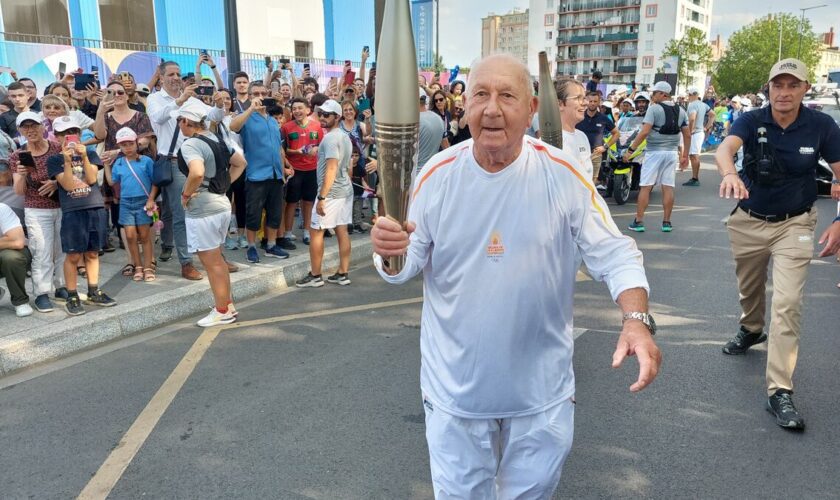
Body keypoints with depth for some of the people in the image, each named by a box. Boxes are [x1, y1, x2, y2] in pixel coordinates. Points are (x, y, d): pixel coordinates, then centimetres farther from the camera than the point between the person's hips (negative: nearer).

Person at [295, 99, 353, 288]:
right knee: (342, 231, 10)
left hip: (331, 193, -9)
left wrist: (322, 197, -24)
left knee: (316, 231, -1)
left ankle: (315, 276, 5)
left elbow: (331, 169, -24)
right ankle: (343, 274, 13)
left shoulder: (330, 138, -16)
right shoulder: (345, 137, 15)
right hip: (346, 190, 9)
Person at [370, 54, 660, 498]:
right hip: (455, 382, 0)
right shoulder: (438, 175, -9)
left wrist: (636, 319, -27)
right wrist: (390, 254, -28)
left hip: (542, 386, 0)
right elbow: (405, 267, -5)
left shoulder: (563, 174, -12)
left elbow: (613, 255, -10)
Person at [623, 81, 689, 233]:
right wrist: (685, 155, 18)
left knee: (645, 187, -1)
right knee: (668, 187, 7)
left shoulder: (654, 108, -9)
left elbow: (645, 131, -18)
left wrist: (631, 149, -14)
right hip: (672, 152, 5)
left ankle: (638, 222, -1)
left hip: (654, 152, -5)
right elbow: (687, 135, 10)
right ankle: (666, 222, 10)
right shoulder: (681, 111, 10)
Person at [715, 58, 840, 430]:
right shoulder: (751, 121, -13)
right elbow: (725, 147, -34)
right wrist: (729, 172, -57)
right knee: (749, 290, 22)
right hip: (749, 221, 2)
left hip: (794, 224, -1)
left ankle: (780, 391, -7)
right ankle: (751, 330, 55)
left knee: (787, 302, -12)